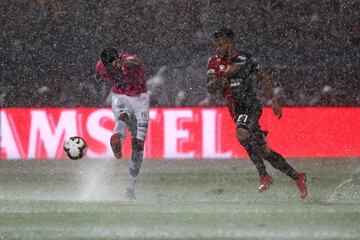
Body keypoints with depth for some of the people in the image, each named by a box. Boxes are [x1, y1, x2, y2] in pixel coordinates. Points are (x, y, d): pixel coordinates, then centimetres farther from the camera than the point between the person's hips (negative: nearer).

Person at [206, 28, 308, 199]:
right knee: (265, 152, 5)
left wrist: (273, 100, 5)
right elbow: (211, 88, -8)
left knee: (242, 134, -32)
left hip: (251, 106, -5)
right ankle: (297, 177, 16)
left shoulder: (245, 59, -4)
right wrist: (227, 73, -20)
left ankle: (264, 176, -27)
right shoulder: (215, 62, 3)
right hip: (237, 112, 5)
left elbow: (262, 79, 9)